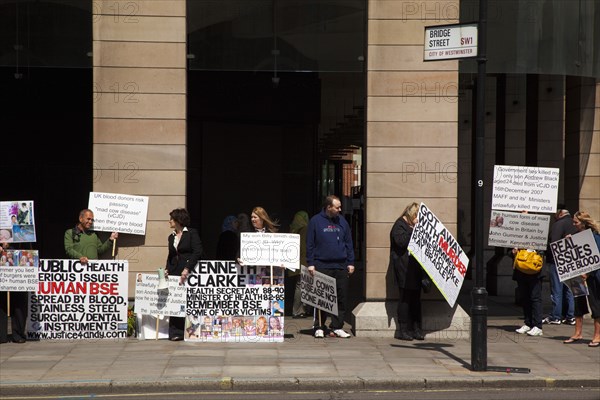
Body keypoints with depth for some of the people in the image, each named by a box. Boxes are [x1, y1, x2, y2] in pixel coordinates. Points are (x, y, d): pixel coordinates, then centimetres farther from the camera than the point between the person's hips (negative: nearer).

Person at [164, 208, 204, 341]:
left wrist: (187, 269, -16)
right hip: (175, 273, 6)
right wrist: (167, 269, 4)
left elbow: (197, 252, -10)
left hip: (189, 272, -6)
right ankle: (175, 332, -1)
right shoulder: (171, 237, 18)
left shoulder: (192, 233, -2)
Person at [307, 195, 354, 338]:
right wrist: (310, 263, -5)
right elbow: (309, 244, 0)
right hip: (322, 266, -4)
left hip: (341, 266, 4)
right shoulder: (316, 221, 0)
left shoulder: (342, 221, 11)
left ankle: (337, 327, 10)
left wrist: (351, 262, 9)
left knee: (341, 298, 3)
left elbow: (349, 243, 14)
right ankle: (319, 327, 9)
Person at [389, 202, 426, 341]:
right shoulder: (399, 225, -4)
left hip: (414, 268, 8)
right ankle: (403, 330, -2)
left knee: (415, 298, 6)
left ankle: (416, 329, 9)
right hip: (404, 268, -8)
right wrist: (413, 228, -17)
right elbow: (401, 241, -20)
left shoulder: (413, 226, 21)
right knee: (405, 299, -6)